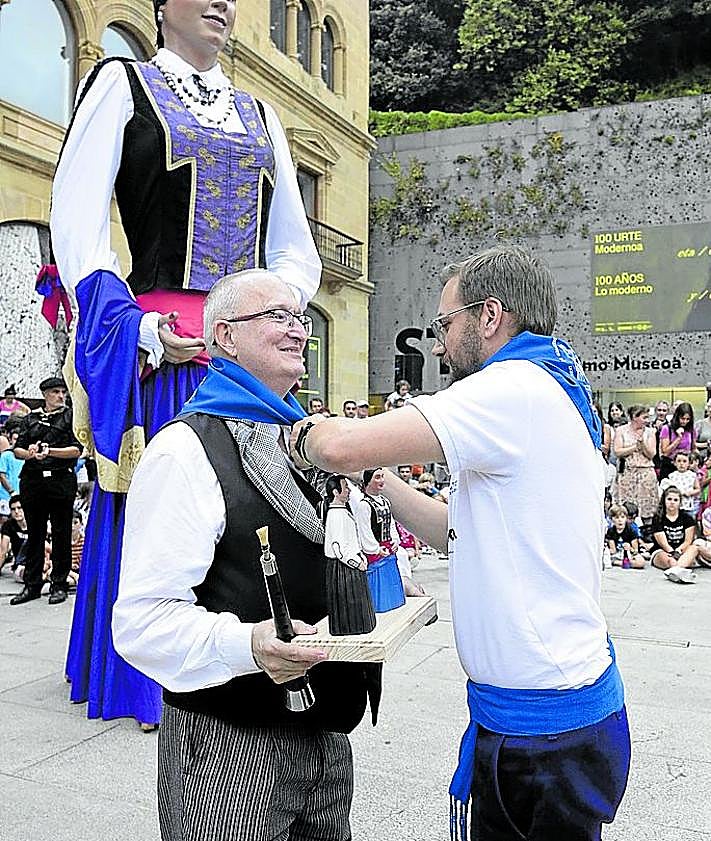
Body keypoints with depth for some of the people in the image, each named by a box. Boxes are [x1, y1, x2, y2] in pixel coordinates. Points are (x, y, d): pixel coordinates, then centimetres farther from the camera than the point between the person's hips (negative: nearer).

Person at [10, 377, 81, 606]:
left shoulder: (72, 416, 6)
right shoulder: (31, 418, 15)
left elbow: (76, 450, -4)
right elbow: (17, 450, 10)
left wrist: (50, 451, -17)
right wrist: (29, 453, -12)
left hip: (61, 481, -3)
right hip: (32, 481, 3)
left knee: (61, 533, 1)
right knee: (34, 533, 8)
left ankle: (59, 585, 10)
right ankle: (32, 585, 17)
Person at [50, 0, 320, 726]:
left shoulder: (260, 116, 20)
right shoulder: (121, 84, 7)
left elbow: (298, 254, 16)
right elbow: (75, 229, -5)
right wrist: (142, 335, -15)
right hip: (156, 354, -4)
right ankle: (157, 691, 17)